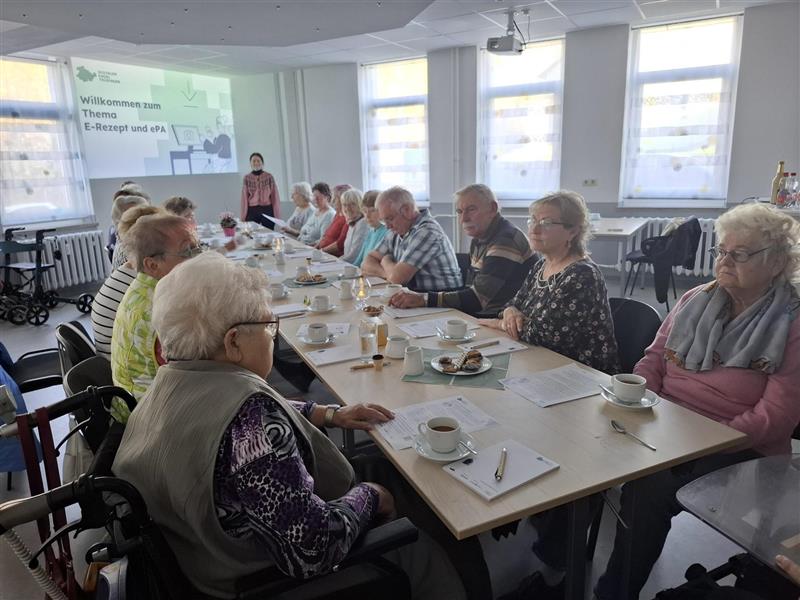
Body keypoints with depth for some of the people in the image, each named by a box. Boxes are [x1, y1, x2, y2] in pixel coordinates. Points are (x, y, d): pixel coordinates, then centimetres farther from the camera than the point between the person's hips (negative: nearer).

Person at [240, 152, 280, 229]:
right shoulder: (247, 178, 2)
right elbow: (244, 197, 3)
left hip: (267, 210, 0)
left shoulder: (269, 176, 0)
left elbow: (275, 196, 1)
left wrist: (276, 214, -2)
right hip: (252, 211, 1)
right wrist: (243, 216, 1)